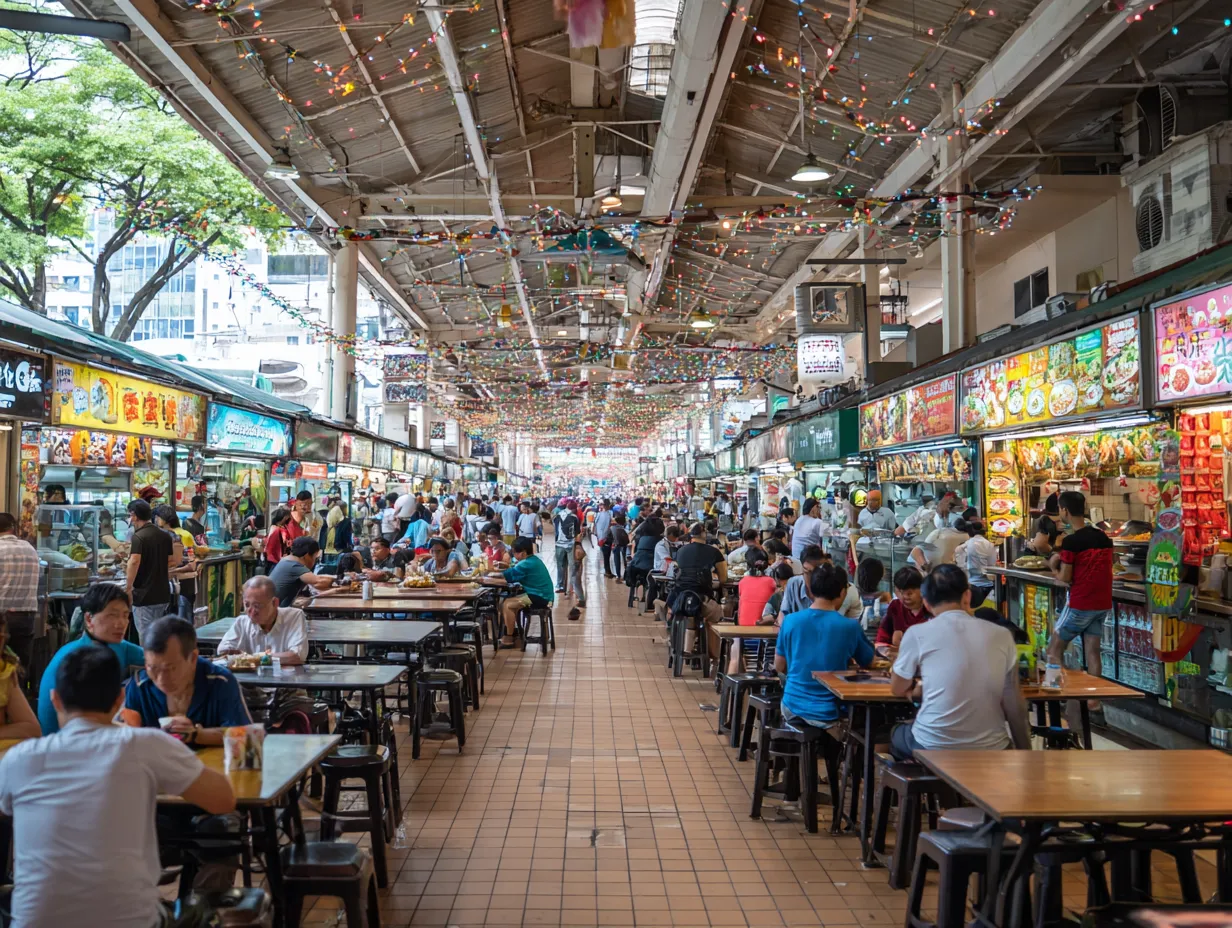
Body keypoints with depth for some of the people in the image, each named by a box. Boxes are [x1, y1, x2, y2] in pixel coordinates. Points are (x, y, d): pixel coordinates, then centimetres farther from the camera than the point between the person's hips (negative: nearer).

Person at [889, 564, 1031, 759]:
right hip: (991, 749, 3)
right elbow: (1016, 707, 6)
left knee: (896, 733, 31)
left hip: (932, 748, -2)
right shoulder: (1002, 636, 0)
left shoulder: (917, 634, -8)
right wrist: (1025, 751, 18)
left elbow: (898, 689, 7)